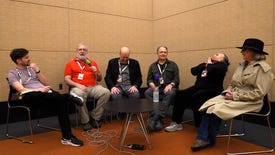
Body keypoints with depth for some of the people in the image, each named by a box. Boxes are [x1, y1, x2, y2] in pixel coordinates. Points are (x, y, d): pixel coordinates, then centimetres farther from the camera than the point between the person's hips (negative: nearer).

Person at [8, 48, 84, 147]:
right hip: (30, 97, -4)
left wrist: (37, 71, 5)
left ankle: (67, 137, -26)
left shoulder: (32, 68, 25)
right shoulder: (13, 73, 11)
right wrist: (39, 90, -22)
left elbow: (46, 84, 17)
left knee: (61, 102, -29)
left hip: (45, 94, 5)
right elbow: (21, 90, -7)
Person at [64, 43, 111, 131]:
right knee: (78, 95, -37)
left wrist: (96, 72, -1)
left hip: (93, 87, 3)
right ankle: (85, 121, -17)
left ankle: (94, 117, -9)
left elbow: (99, 79, 21)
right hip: (78, 87, -2)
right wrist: (78, 85, -14)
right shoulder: (70, 64, 14)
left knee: (106, 92, -25)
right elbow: (67, 80, 4)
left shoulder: (92, 62, 20)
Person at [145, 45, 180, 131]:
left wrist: (170, 85, -14)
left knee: (170, 93, -38)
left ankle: (154, 118, -39)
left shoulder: (173, 65, 15)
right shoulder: (152, 66, 21)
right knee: (147, 92, -31)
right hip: (156, 88, 2)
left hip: (168, 88, -1)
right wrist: (152, 85, -10)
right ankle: (158, 119, -38)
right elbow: (149, 79, 13)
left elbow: (176, 79, 7)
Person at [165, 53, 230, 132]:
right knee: (180, 94, -13)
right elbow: (193, 71, 9)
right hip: (198, 88, 7)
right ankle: (176, 122, -9)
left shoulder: (222, 65, 3)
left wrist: (209, 64, 1)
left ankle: (200, 125, -17)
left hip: (212, 90, -6)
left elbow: (212, 71, -19)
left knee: (195, 97, -34)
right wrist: (205, 65, 0)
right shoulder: (205, 64, 23)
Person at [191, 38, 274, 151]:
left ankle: (209, 140, -3)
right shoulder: (242, 65, 14)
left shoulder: (263, 68, -10)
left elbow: (259, 93, -17)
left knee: (217, 109, -25)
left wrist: (235, 96, -18)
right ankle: (202, 138, -16)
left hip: (249, 102, -7)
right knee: (208, 105, -17)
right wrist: (228, 92, -4)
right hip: (232, 97, 7)